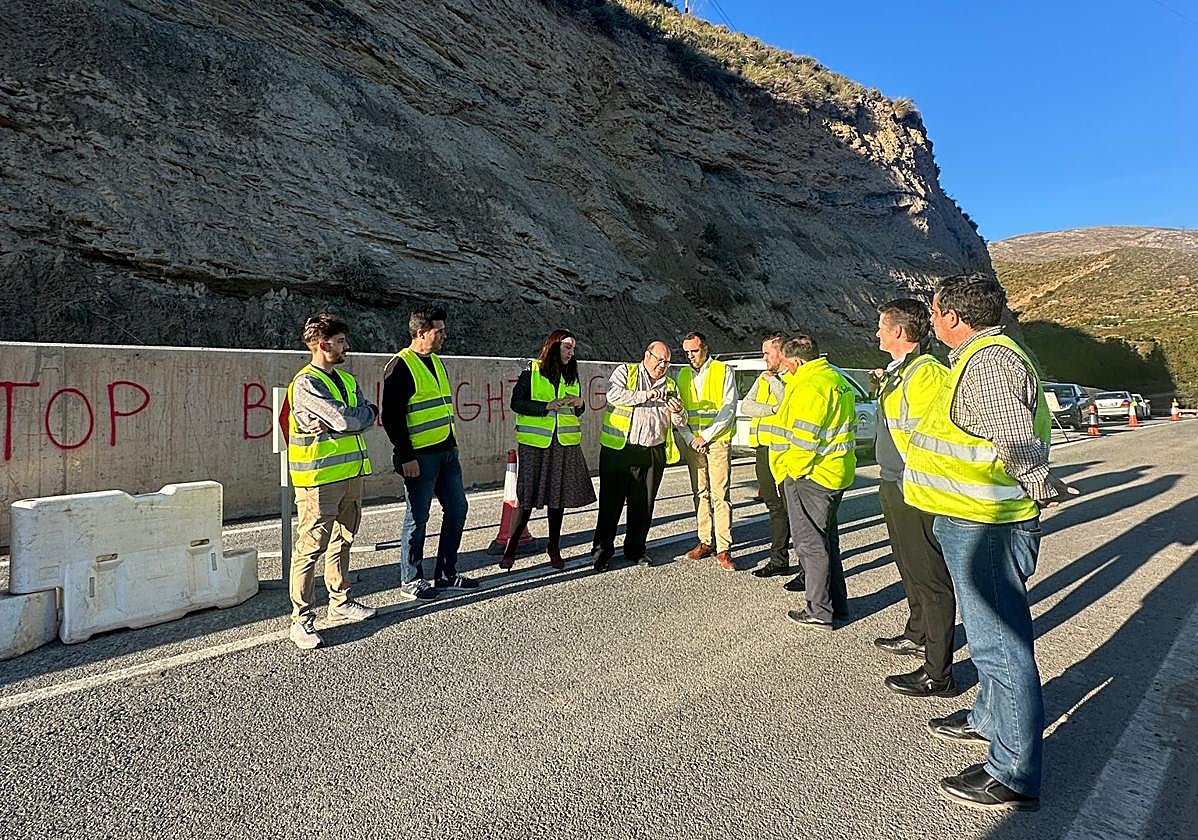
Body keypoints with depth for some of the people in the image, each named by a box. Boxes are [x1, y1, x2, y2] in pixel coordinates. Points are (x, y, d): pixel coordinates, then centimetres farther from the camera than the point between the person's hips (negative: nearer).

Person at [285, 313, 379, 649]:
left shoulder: (346, 379, 15)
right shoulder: (306, 383, -11)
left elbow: (367, 416, 3)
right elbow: (344, 420, -20)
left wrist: (332, 423, -12)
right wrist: (363, 414, 0)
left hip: (351, 472, 8)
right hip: (319, 478, -8)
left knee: (342, 541, 17)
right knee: (310, 547, -4)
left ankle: (340, 602, 30)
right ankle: (301, 619, 2)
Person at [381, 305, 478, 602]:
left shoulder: (436, 362, 16)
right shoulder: (400, 366, -11)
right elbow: (392, 417, -15)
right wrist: (406, 456, -18)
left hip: (447, 452, 9)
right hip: (420, 456, -9)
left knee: (457, 508, 11)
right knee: (417, 517, 1)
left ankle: (446, 575, 23)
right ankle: (410, 582, 15)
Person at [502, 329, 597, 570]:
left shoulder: (572, 375, 14)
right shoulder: (531, 371, -1)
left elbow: (577, 412, 20)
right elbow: (517, 403, -7)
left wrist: (579, 404, -3)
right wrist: (547, 406, -17)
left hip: (565, 444, 4)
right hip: (535, 443, -4)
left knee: (559, 496, 8)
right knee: (527, 497, -4)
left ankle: (554, 549, 21)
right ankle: (510, 548, 7)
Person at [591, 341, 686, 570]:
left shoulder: (670, 385, 16)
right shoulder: (625, 371, 3)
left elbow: (680, 423, 15)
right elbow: (614, 394, -17)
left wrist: (678, 411, -8)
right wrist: (646, 395, -19)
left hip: (653, 454, 4)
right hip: (618, 450, -4)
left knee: (643, 506, 9)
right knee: (611, 502, 0)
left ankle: (635, 549, 24)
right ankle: (601, 550, 12)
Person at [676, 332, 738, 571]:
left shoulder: (723, 371, -1)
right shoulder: (683, 375, 12)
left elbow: (728, 408, -6)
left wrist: (706, 436, -10)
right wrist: (690, 437, -4)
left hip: (718, 440, -4)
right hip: (692, 441, 5)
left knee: (720, 494, -8)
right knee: (700, 493, 8)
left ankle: (723, 549, -7)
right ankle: (706, 541, 18)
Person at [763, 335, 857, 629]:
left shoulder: (809, 385, -20)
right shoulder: (836, 378, 13)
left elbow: (804, 437, -24)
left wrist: (793, 470, -14)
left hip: (811, 475, -10)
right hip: (836, 473, 10)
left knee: (811, 542, 0)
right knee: (827, 539, 19)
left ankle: (819, 612, 9)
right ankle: (837, 604, 29)